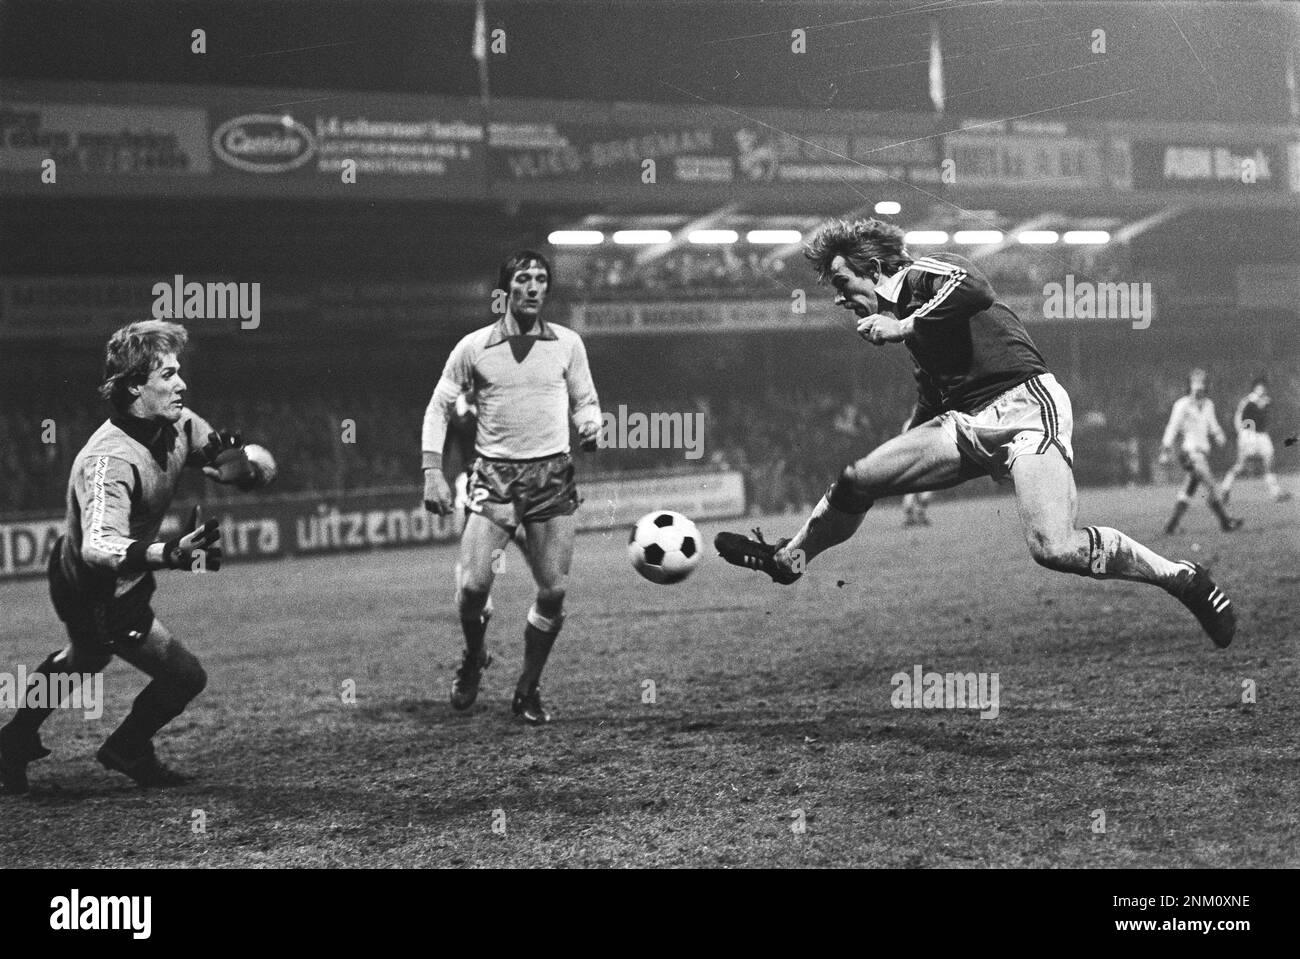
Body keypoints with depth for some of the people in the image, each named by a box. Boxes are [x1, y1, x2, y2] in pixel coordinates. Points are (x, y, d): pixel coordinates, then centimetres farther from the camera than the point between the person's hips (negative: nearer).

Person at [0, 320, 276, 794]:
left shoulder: (178, 424, -13)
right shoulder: (109, 461, -38)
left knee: (84, 657, 33)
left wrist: (242, 464, -29)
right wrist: (171, 554, -69)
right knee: (185, 675, -1)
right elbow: (99, 547, -53)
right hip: (97, 594, -9)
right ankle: (128, 750, 27)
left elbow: (259, 466, -4)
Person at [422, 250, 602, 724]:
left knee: (553, 590, -4)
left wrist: (590, 424, -8)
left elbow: (585, 401, 16)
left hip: (553, 474, 1)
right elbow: (439, 406, 7)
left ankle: (528, 690, 15)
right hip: (494, 476, -1)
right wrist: (433, 472, -3)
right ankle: (474, 658, 19)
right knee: (473, 583, -14)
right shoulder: (474, 347, 2)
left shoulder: (567, 343, 7)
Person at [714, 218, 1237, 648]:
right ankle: (788, 558, 24)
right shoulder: (911, 313, 23)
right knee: (855, 480, 2)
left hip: (1022, 404, -9)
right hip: (965, 423, 9)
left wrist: (902, 326, -17)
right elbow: (932, 404, 32)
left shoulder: (926, 272, -2)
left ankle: (1183, 578, -12)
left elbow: (974, 290, -25)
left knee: (1054, 549, -26)